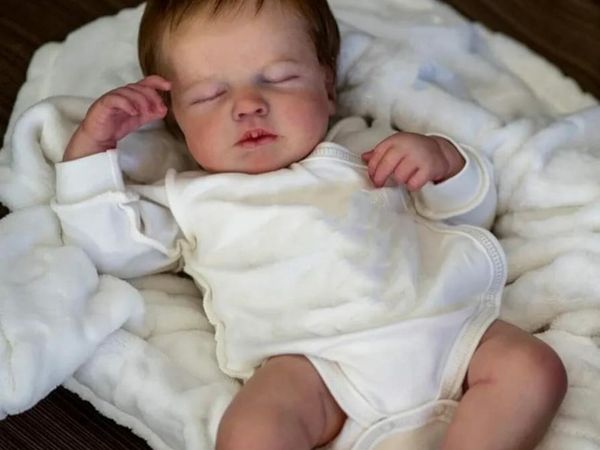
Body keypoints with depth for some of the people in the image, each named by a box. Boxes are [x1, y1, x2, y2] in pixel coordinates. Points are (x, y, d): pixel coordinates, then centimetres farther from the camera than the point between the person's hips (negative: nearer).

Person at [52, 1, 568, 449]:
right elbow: (109, 244, 19)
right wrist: (91, 146, 14)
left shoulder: (368, 149, 26)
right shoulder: (193, 200, 25)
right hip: (310, 360, -2)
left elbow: (474, 211, 27)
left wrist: (445, 159, 6)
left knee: (533, 370, -20)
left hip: (442, 325, 3)